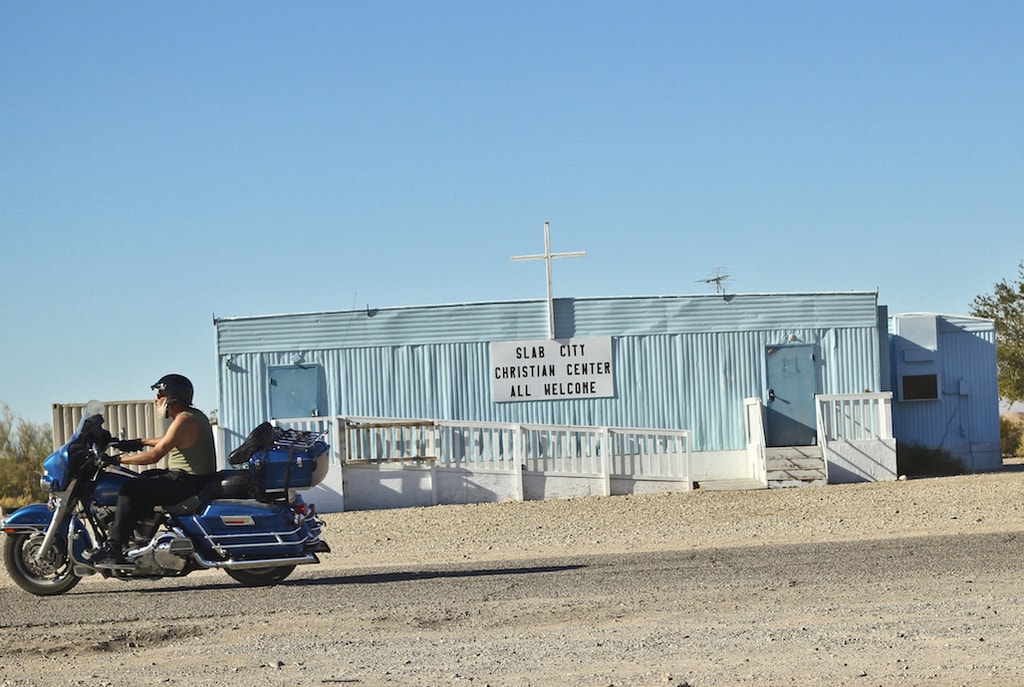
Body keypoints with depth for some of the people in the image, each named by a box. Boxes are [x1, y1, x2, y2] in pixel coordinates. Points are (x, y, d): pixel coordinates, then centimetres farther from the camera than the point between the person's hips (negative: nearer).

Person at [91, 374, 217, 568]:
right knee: (143, 479, 26)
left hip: (187, 482, -11)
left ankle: (113, 548, -19)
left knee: (131, 490, -14)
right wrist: (141, 442, 32)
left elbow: (154, 455, -21)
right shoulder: (196, 415, 14)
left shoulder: (183, 421, -17)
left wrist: (118, 459, -14)